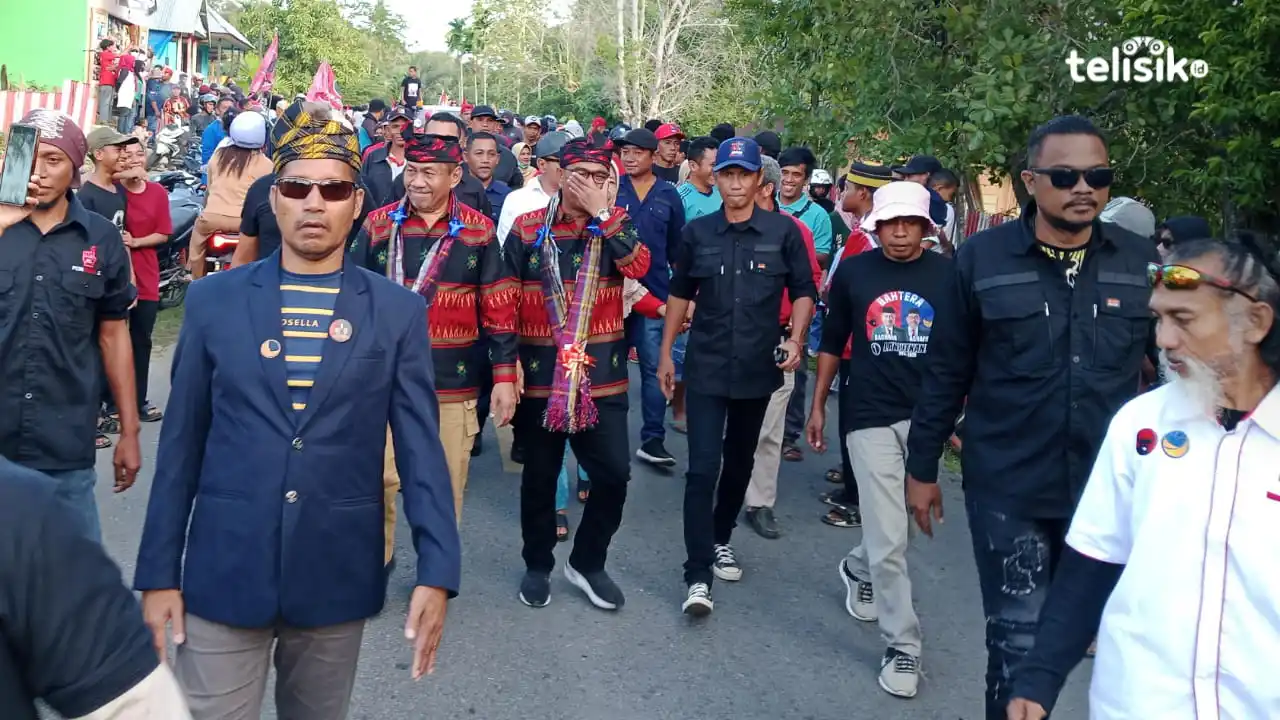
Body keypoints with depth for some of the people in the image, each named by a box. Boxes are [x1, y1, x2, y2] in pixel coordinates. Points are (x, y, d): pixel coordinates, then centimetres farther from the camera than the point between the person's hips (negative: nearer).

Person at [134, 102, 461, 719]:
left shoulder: (398, 312, 0)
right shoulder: (213, 300, 2)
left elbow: (420, 448, -3)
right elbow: (181, 443, 4)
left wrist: (436, 572, -11)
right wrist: (158, 572, 2)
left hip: (338, 577, 0)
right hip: (224, 573, 0)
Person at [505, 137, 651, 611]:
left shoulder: (616, 225, 5)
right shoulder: (527, 229, 1)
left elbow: (638, 266, -16)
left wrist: (602, 213, -16)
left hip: (602, 376, 1)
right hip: (540, 376, -1)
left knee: (614, 473, 0)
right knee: (539, 476, 11)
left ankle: (587, 563, 22)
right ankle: (538, 565, 30)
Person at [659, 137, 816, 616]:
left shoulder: (783, 232, -3)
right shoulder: (697, 233, 1)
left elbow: (803, 291, 3)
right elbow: (679, 294, 10)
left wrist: (795, 339, -12)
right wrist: (666, 354, 9)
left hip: (757, 370, 1)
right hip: (706, 369, -1)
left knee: (739, 463, 16)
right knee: (702, 468, -8)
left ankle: (721, 540, 38)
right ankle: (698, 576, -6)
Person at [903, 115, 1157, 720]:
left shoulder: (1141, 263, 1)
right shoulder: (982, 258, -4)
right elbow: (946, 373, 1)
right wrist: (922, 467, 3)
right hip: (1007, 491, -2)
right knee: (1016, 641, 4)